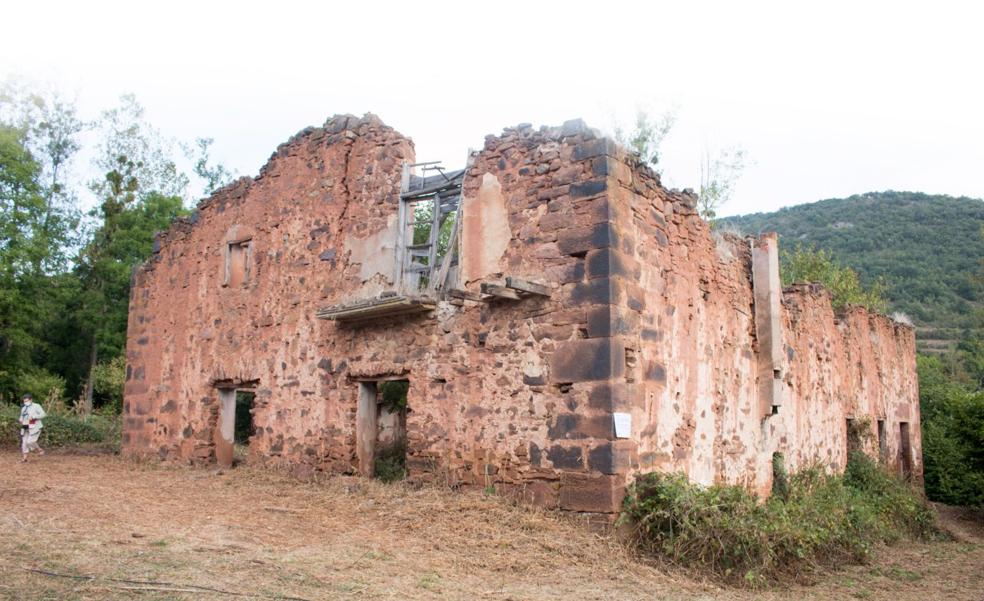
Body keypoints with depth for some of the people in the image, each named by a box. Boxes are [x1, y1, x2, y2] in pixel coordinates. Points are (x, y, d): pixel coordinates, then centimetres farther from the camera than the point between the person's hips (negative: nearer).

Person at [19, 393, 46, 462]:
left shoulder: (36, 406, -7)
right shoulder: (23, 408, 12)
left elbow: (43, 414, -13)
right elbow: (22, 417, 23)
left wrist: (33, 417, -23)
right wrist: (21, 421, 0)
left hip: (34, 427, -7)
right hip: (26, 428, 7)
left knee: (30, 441, -15)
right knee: (24, 442, 1)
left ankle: (40, 450, 8)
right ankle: (24, 457, 8)